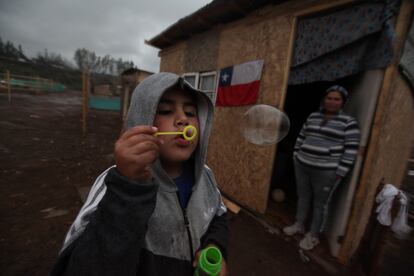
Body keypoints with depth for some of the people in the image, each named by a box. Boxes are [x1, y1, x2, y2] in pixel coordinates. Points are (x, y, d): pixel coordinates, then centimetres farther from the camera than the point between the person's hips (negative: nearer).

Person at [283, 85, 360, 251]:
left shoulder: (348, 122, -5)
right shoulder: (312, 117, 9)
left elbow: (351, 150, -8)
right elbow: (301, 137, 15)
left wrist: (340, 173, -12)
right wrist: (296, 157, 12)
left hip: (326, 171, -4)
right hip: (302, 165, 5)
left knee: (320, 203, 8)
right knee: (302, 197, 17)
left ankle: (313, 236, 26)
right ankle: (299, 225, 36)